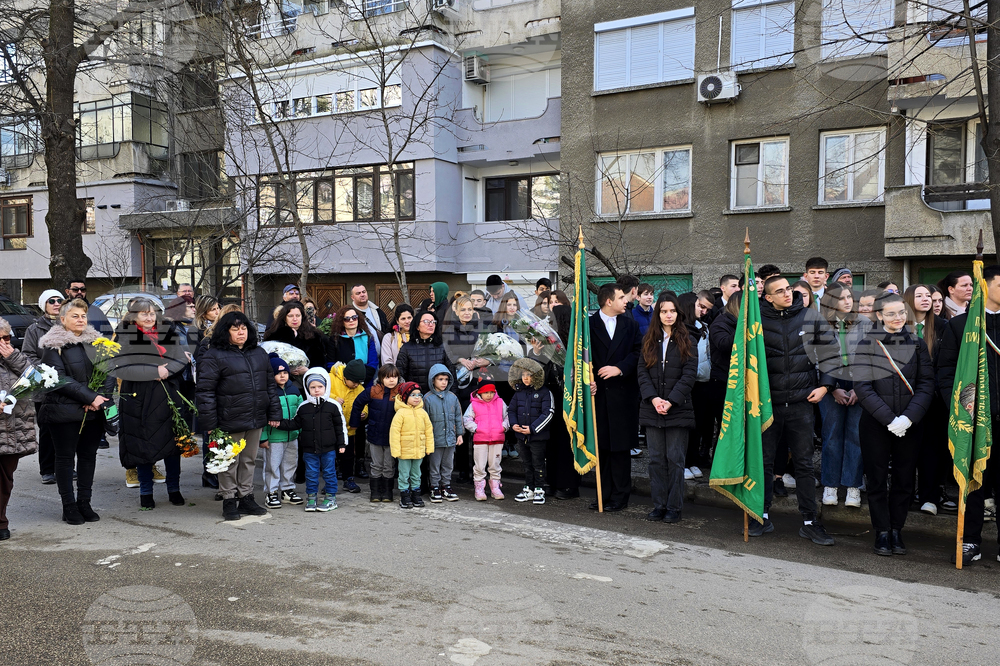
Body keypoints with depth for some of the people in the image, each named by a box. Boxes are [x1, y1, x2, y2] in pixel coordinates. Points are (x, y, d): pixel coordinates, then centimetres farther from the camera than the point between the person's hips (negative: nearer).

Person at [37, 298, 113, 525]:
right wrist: (90, 398, -18)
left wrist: (100, 396, -10)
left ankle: (84, 503, 20)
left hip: (93, 411, 5)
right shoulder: (53, 345, -5)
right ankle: (69, 506, 12)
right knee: (65, 456, 4)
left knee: (88, 455, 10)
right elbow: (60, 378, -14)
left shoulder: (94, 341, 11)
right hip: (65, 411, -5)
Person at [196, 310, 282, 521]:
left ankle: (246, 498, 26)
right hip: (230, 422, -5)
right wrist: (210, 423, -11)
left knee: (249, 460, 15)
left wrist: (274, 413, 12)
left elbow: (270, 385, 17)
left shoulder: (259, 353, 13)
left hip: (256, 419, 6)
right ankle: (229, 501, 16)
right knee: (230, 462, 4)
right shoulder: (214, 356, -6)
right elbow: (205, 391, -8)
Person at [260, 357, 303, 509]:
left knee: (291, 463, 15)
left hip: (292, 435, 6)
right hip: (274, 437, -6)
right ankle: (271, 493, 15)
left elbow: (301, 411, 16)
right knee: (273, 465, 3)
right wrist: (263, 437, -12)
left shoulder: (294, 390, 7)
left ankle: (287, 489, 30)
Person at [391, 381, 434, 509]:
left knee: (416, 474, 16)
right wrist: (396, 450, -15)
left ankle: (416, 494, 28)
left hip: (419, 450, 5)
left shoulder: (422, 413, 4)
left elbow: (429, 430, 10)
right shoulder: (401, 413, -11)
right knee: (404, 474, 5)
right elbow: (394, 432, -12)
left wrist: (429, 447, 8)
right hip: (405, 451, -4)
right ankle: (404, 497, 15)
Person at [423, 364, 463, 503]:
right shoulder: (428, 398, -7)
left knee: (448, 465, 13)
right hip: (435, 439, -4)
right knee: (435, 465, 6)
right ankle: (435, 489, 17)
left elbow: (458, 417, 10)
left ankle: (446, 487, 25)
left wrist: (460, 434, 8)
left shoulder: (453, 397, 4)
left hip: (450, 438, 4)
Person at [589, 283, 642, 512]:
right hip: (598, 392, 0)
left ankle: (619, 496, 10)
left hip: (622, 392, 1)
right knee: (601, 446, 5)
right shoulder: (589, 324, 2)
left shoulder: (630, 325, 9)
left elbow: (637, 353, 3)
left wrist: (620, 368, -11)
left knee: (620, 446, 2)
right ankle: (605, 493, 15)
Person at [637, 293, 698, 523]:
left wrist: (670, 401, -14)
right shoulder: (648, 340, 10)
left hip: (678, 409, -3)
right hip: (652, 409, 3)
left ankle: (674, 507, 8)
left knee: (675, 459, 0)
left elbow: (689, 374, -5)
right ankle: (659, 504, 14)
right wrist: (653, 398, -10)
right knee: (656, 458, 6)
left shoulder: (688, 341, 2)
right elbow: (642, 372, 4)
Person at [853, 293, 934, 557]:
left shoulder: (917, 344, 5)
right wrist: (889, 419, -14)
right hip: (875, 424, -2)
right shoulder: (867, 344, -3)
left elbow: (926, 384, 0)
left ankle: (896, 530, 21)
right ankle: (882, 532, 15)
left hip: (908, 425, 2)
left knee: (904, 480, 7)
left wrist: (908, 418, -12)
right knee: (877, 480, 4)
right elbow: (863, 387, -7)